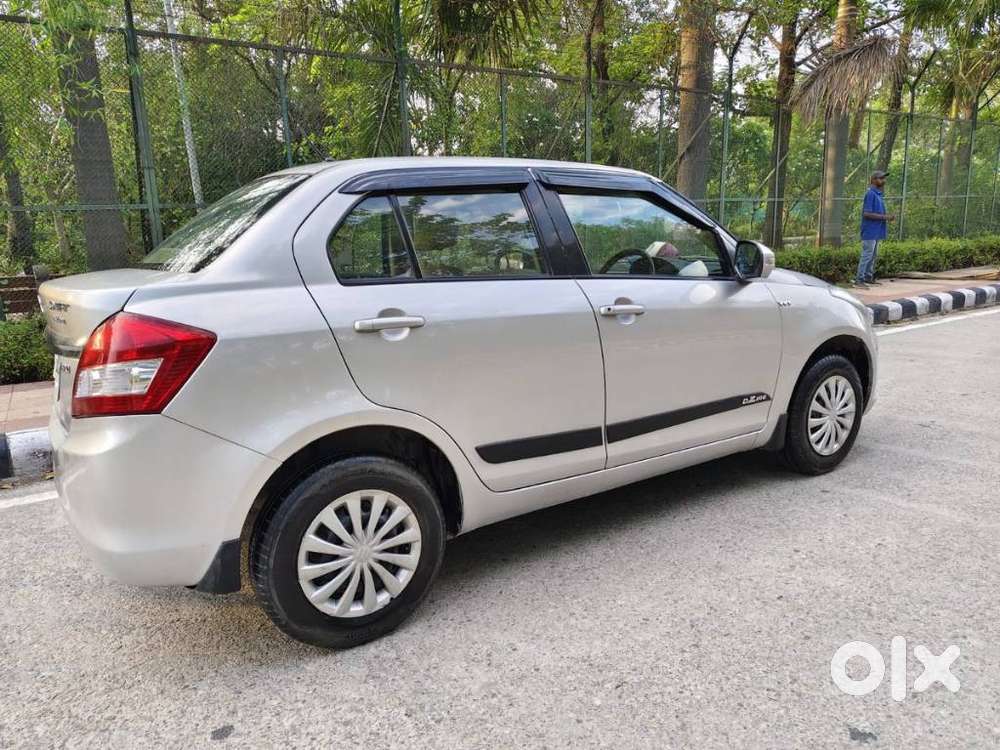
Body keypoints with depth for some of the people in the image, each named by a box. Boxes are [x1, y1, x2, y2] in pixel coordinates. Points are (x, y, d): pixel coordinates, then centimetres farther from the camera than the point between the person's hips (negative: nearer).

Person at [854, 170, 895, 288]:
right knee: (867, 255, -8)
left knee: (873, 255, 14)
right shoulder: (871, 194, -14)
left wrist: (888, 216, 4)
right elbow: (867, 213, -21)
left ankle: (868, 277, 22)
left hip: (876, 231, 10)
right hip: (870, 231, -9)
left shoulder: (879, 194, 14)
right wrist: (885, 217, -18)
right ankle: (859, 279, -6)